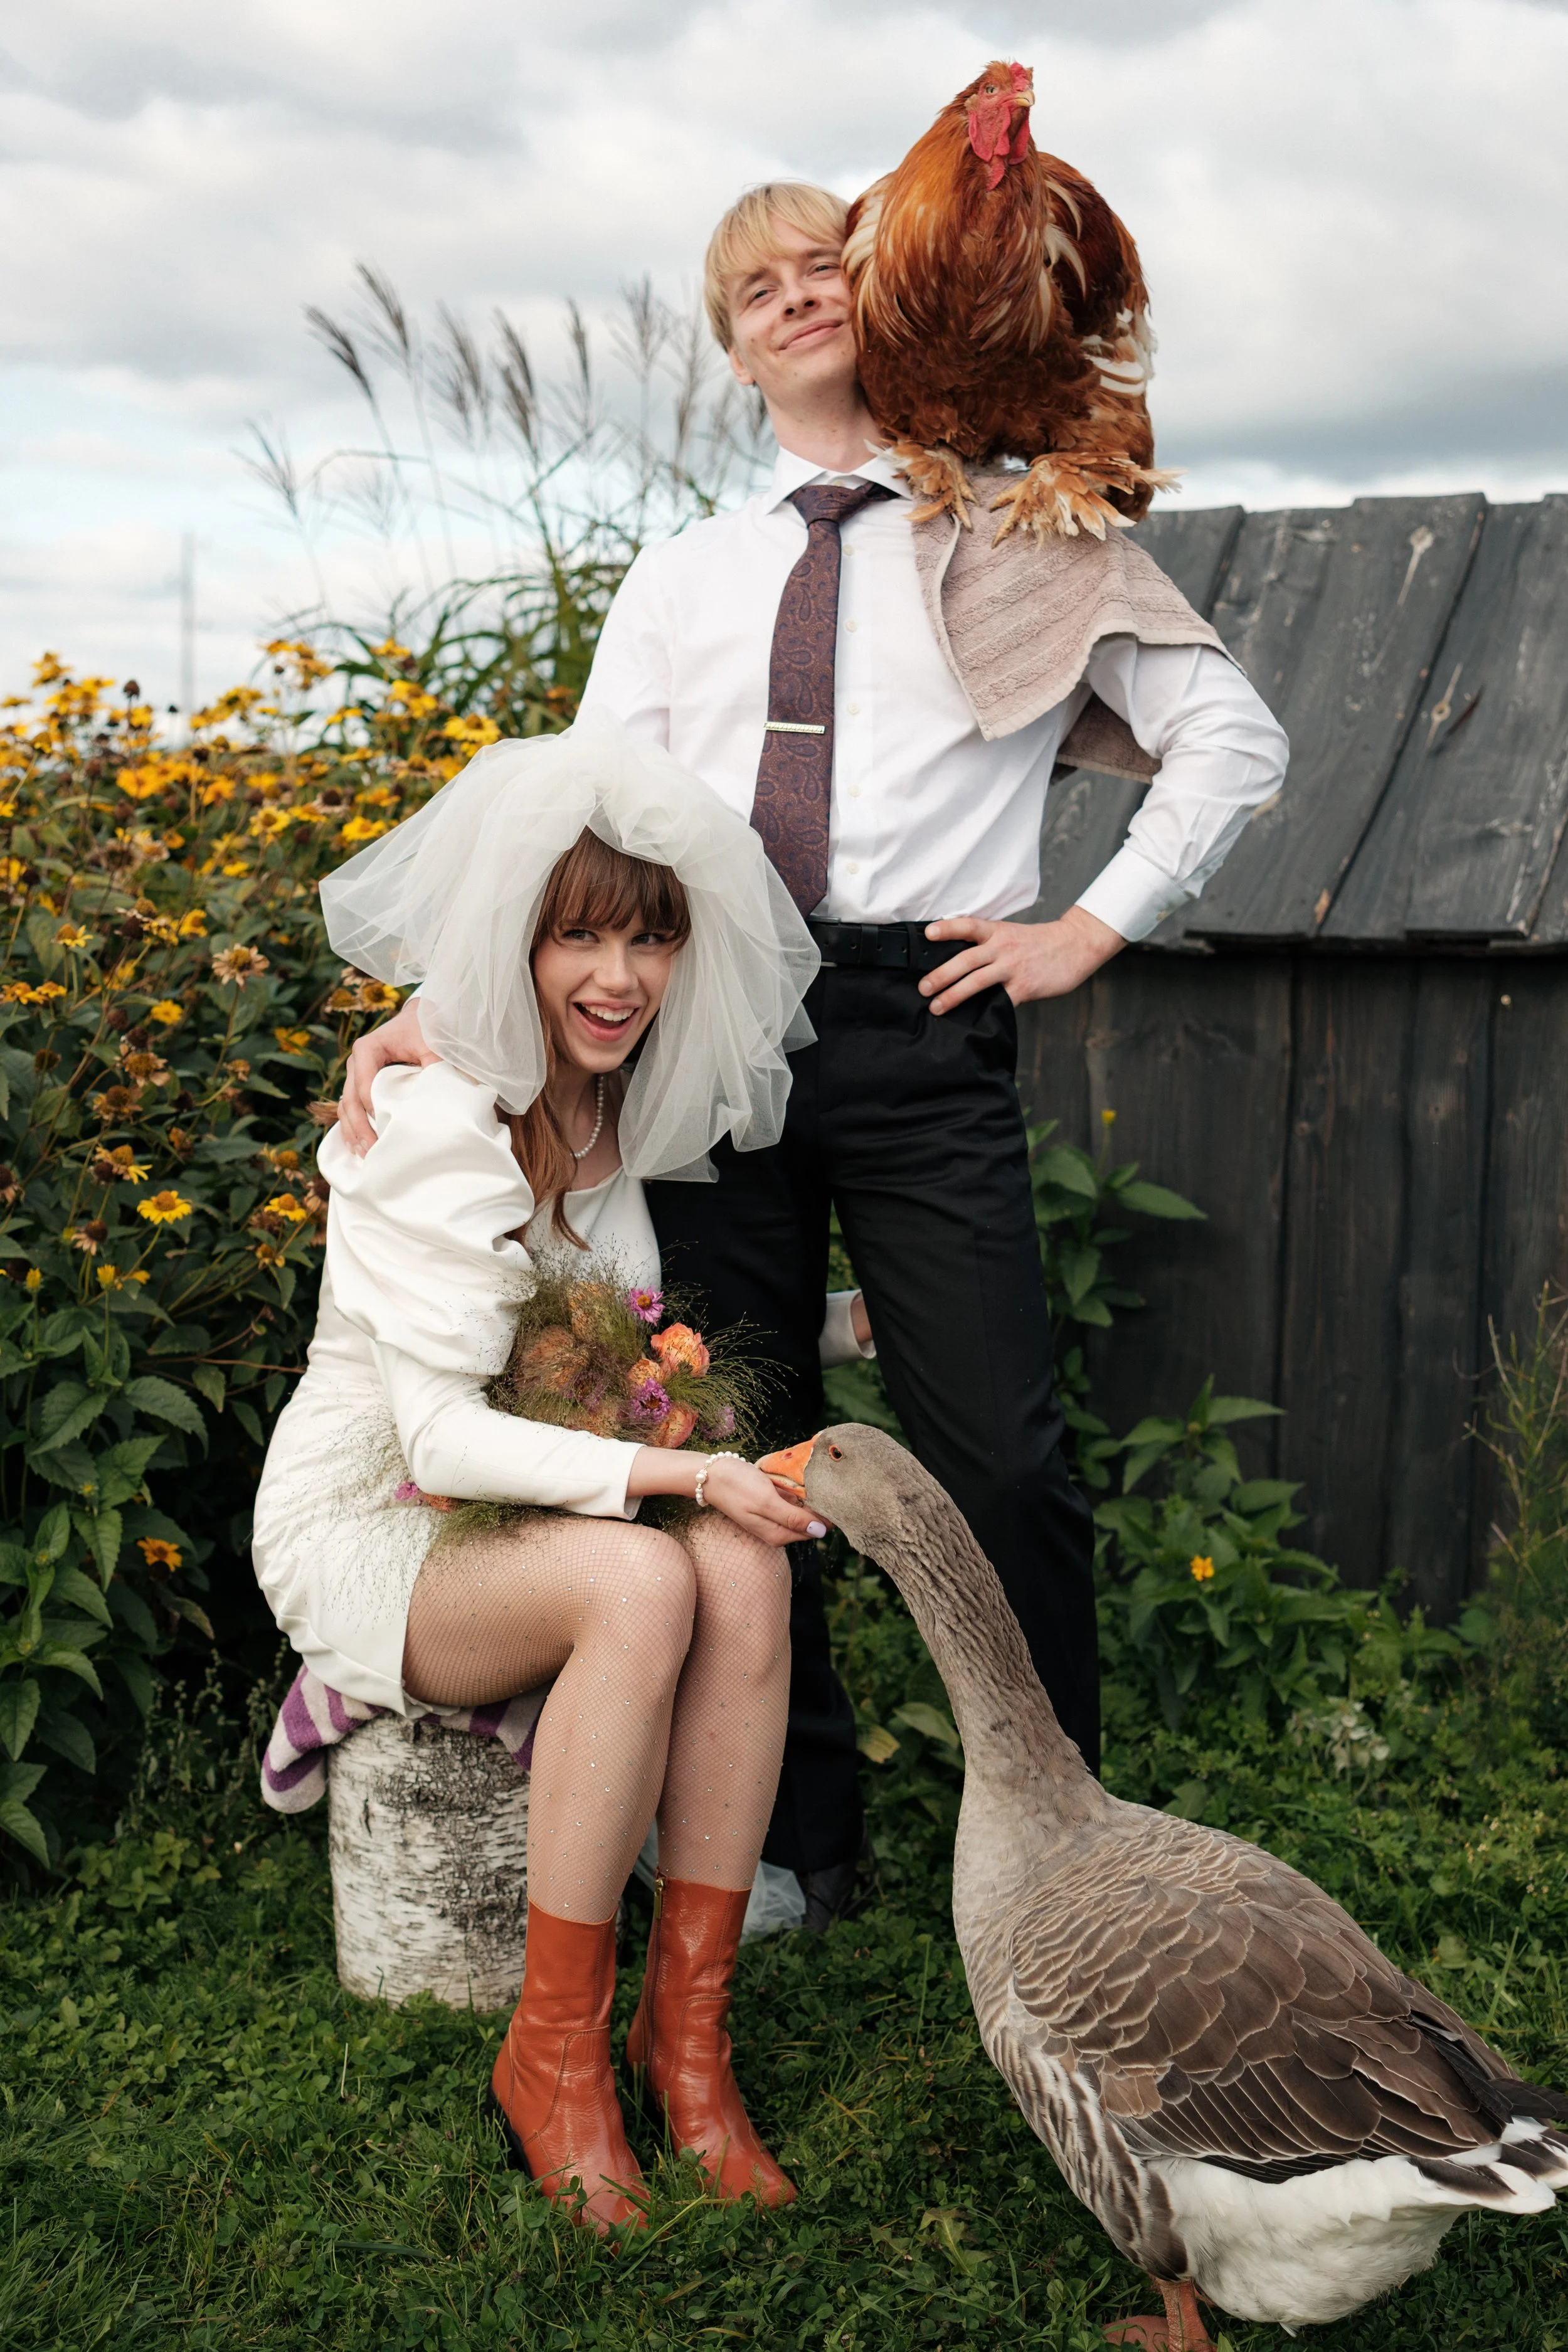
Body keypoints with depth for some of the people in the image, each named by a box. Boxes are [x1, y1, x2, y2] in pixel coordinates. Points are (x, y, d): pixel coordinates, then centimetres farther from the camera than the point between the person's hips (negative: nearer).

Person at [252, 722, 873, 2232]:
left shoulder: (628, 1109, 4)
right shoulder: (438, 1117, -20)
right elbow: (443, 1435, -24)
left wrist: (863, 1316, 10)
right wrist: (681, 1473, -33)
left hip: (517, 1519, 6)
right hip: (367, 1532, -6)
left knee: (745, 1570, -26)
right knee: (643, 1581, -34)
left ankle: (684, 2024, -16)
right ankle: (553, 2051, -20)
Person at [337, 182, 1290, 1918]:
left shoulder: (1018, 543, 10)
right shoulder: (677, 579, 18)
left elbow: (1232, 737, 9)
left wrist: (1091, 929, 0)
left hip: (917, 1021, -3)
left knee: (998, 1464, -7)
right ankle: (796, 1842, 23)